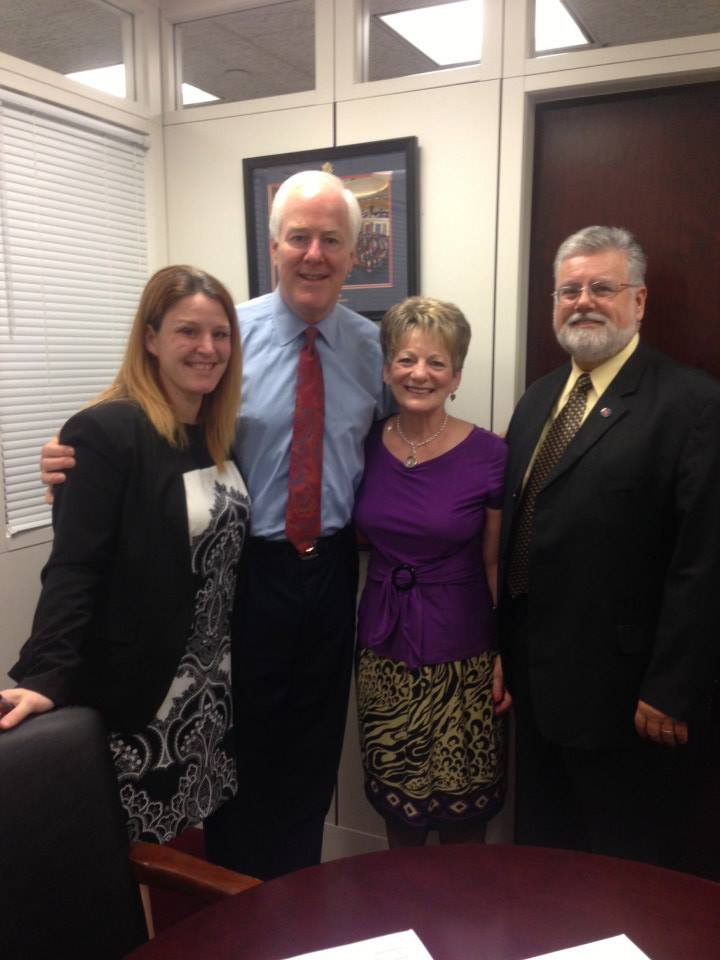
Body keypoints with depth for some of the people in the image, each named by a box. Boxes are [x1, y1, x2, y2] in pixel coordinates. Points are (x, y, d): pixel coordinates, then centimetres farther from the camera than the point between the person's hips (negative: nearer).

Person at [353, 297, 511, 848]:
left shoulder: (487, 455, -11)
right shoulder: (367, 446, -2)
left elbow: (497, 564, -5)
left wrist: (511, 654, -6)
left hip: (461, 657, -3)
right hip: (383, 650, 3)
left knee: (463, 805, 10)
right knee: (395, 796, 18)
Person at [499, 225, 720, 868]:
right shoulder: (537, 400, 10)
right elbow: (514, 532, 10)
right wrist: (502, 651, 9)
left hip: (622, 691, -6)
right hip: (539, 684, 7)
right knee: (540, 852, 22)